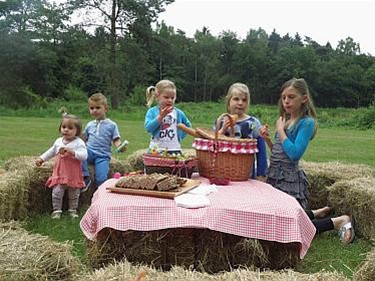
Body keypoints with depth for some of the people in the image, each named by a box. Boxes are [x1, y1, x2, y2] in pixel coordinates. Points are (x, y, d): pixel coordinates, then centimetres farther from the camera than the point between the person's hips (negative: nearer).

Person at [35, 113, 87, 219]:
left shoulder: (79, 142, -12)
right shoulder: (58, 141, 4)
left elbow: (84, 156, -22)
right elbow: (51, 151, 22)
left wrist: (73, 152, -34)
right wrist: (42, 158, 21)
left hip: (74, 175, -3)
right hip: (60, 173, 3)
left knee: (74, 194, 11)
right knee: (57, 192, -3)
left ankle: (73, 210, 28)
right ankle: (57, 210, 12)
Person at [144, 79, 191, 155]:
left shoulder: (179, 113, 4)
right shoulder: (152, 112, -1)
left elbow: (188, 126, 20)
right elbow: (148, 128, -14)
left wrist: (180, 135, 5)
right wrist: (161, 116, -18)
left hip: (174, 150, 1)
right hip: (156, 150, -1)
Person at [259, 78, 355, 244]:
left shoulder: (307, 122, -14)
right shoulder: (285, 120, 9)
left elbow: (294, 154, -25)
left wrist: (280, 130, -16)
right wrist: (267, 139, -3)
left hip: (290, 179, -8)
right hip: (275, 176, 8)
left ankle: (339, 221, 13)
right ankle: (317, 213, 39)